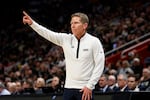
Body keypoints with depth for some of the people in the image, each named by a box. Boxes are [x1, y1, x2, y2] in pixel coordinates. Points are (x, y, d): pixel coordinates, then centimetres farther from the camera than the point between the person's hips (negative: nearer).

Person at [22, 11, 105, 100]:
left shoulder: (94, 42, -5)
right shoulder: (66, 39, 6)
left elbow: (99, 66, -7)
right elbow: (48, 34, -2)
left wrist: (89, 86, -12)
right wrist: (32, 23, -15)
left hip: (85, 89, -4)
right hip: (69, 87, 4)